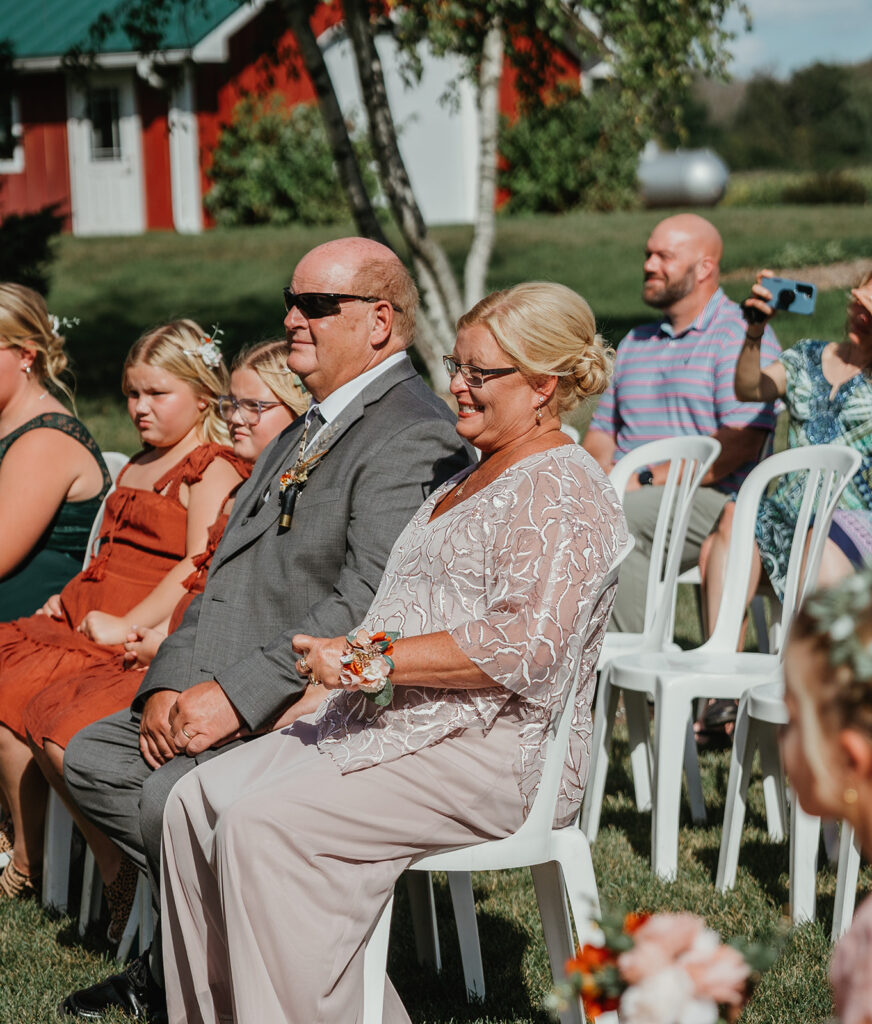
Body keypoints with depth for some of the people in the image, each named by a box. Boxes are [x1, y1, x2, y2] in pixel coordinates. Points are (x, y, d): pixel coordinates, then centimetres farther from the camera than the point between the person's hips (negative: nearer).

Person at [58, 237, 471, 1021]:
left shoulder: (414, 438, -13)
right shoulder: (302, 435, 20)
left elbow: (367, 604, -23)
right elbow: (227, 577, 17)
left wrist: (237, 696, -24)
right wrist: (170, 684, 1)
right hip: (228, 695, 10)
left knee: (175, 795, -25)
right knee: (94, 755, 3)